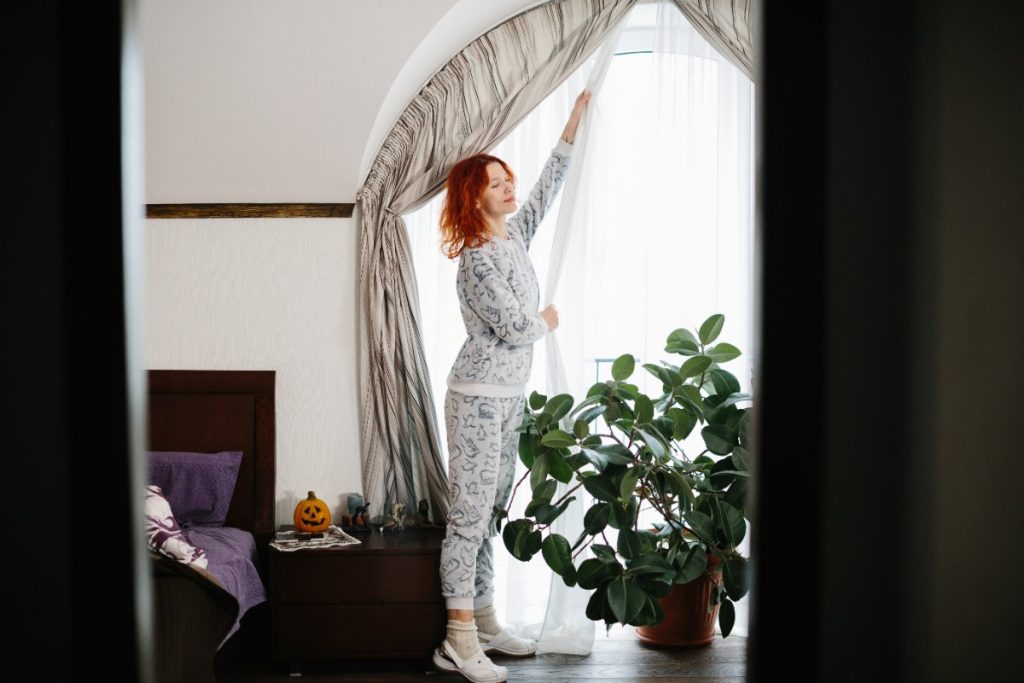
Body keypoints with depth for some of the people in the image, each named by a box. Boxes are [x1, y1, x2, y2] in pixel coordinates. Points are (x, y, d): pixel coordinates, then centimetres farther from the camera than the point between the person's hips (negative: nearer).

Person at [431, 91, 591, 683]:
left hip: (509, 397, 9)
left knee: (491, 512, 12)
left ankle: (485, 623, 20)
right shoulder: (478, 259, -16)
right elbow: (513, 328, -20)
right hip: (479, 397, -9)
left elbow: (547, 189, 22)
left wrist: (574, 124, 22)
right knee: (470, 512, -8)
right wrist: (546, 322, 2)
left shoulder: (514, 236, 10)